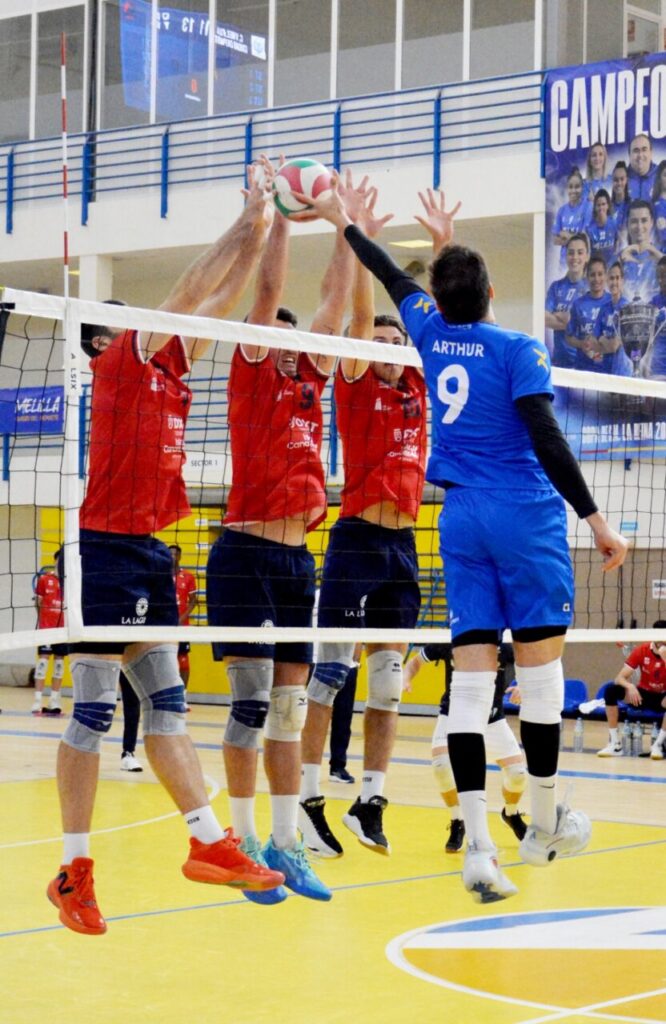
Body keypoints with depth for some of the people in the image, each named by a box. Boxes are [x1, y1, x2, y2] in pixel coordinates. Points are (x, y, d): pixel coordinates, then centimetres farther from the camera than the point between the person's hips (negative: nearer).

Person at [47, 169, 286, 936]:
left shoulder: (163, 367, 15)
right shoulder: (119, 364, -6)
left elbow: (218, 300, 16)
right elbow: (189, 291, -9)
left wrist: (260, 233, 9)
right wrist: (243, 225, -3)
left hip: (147, 554, 9)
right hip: (108, 549, -9)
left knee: (166, 704, 10)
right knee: (93, 712, -5)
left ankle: (208, 843, 13)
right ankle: (73, 869, 0)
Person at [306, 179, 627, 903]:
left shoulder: (433, 332, 7)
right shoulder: (516, 349, -7)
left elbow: (395, 278, 26)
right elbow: (545, 439, -15)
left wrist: (344, 223, 41)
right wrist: (594, 518, -15)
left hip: (461, 518, 5)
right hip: (526, 516, -5)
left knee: (471, 674, -1)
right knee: (539, 665, 5)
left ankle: (477, 844, -8)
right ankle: (544, 825, 15)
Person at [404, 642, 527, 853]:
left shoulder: (504, 646, -22)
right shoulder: (447, 643, -19)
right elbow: (416, 661, -1)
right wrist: (406, 678, -21)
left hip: (493, 718, 1)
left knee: (517, 773, -7)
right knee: (442, 765, -25)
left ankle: (511, 814, 30)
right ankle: (457, 823, 0)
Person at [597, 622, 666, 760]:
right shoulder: (641, 651, -10)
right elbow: (620, 678, -13)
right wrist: (630, 686, -37)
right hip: (642, 695, 2)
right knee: (611, 689, -24)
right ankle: (615, 744, -21)